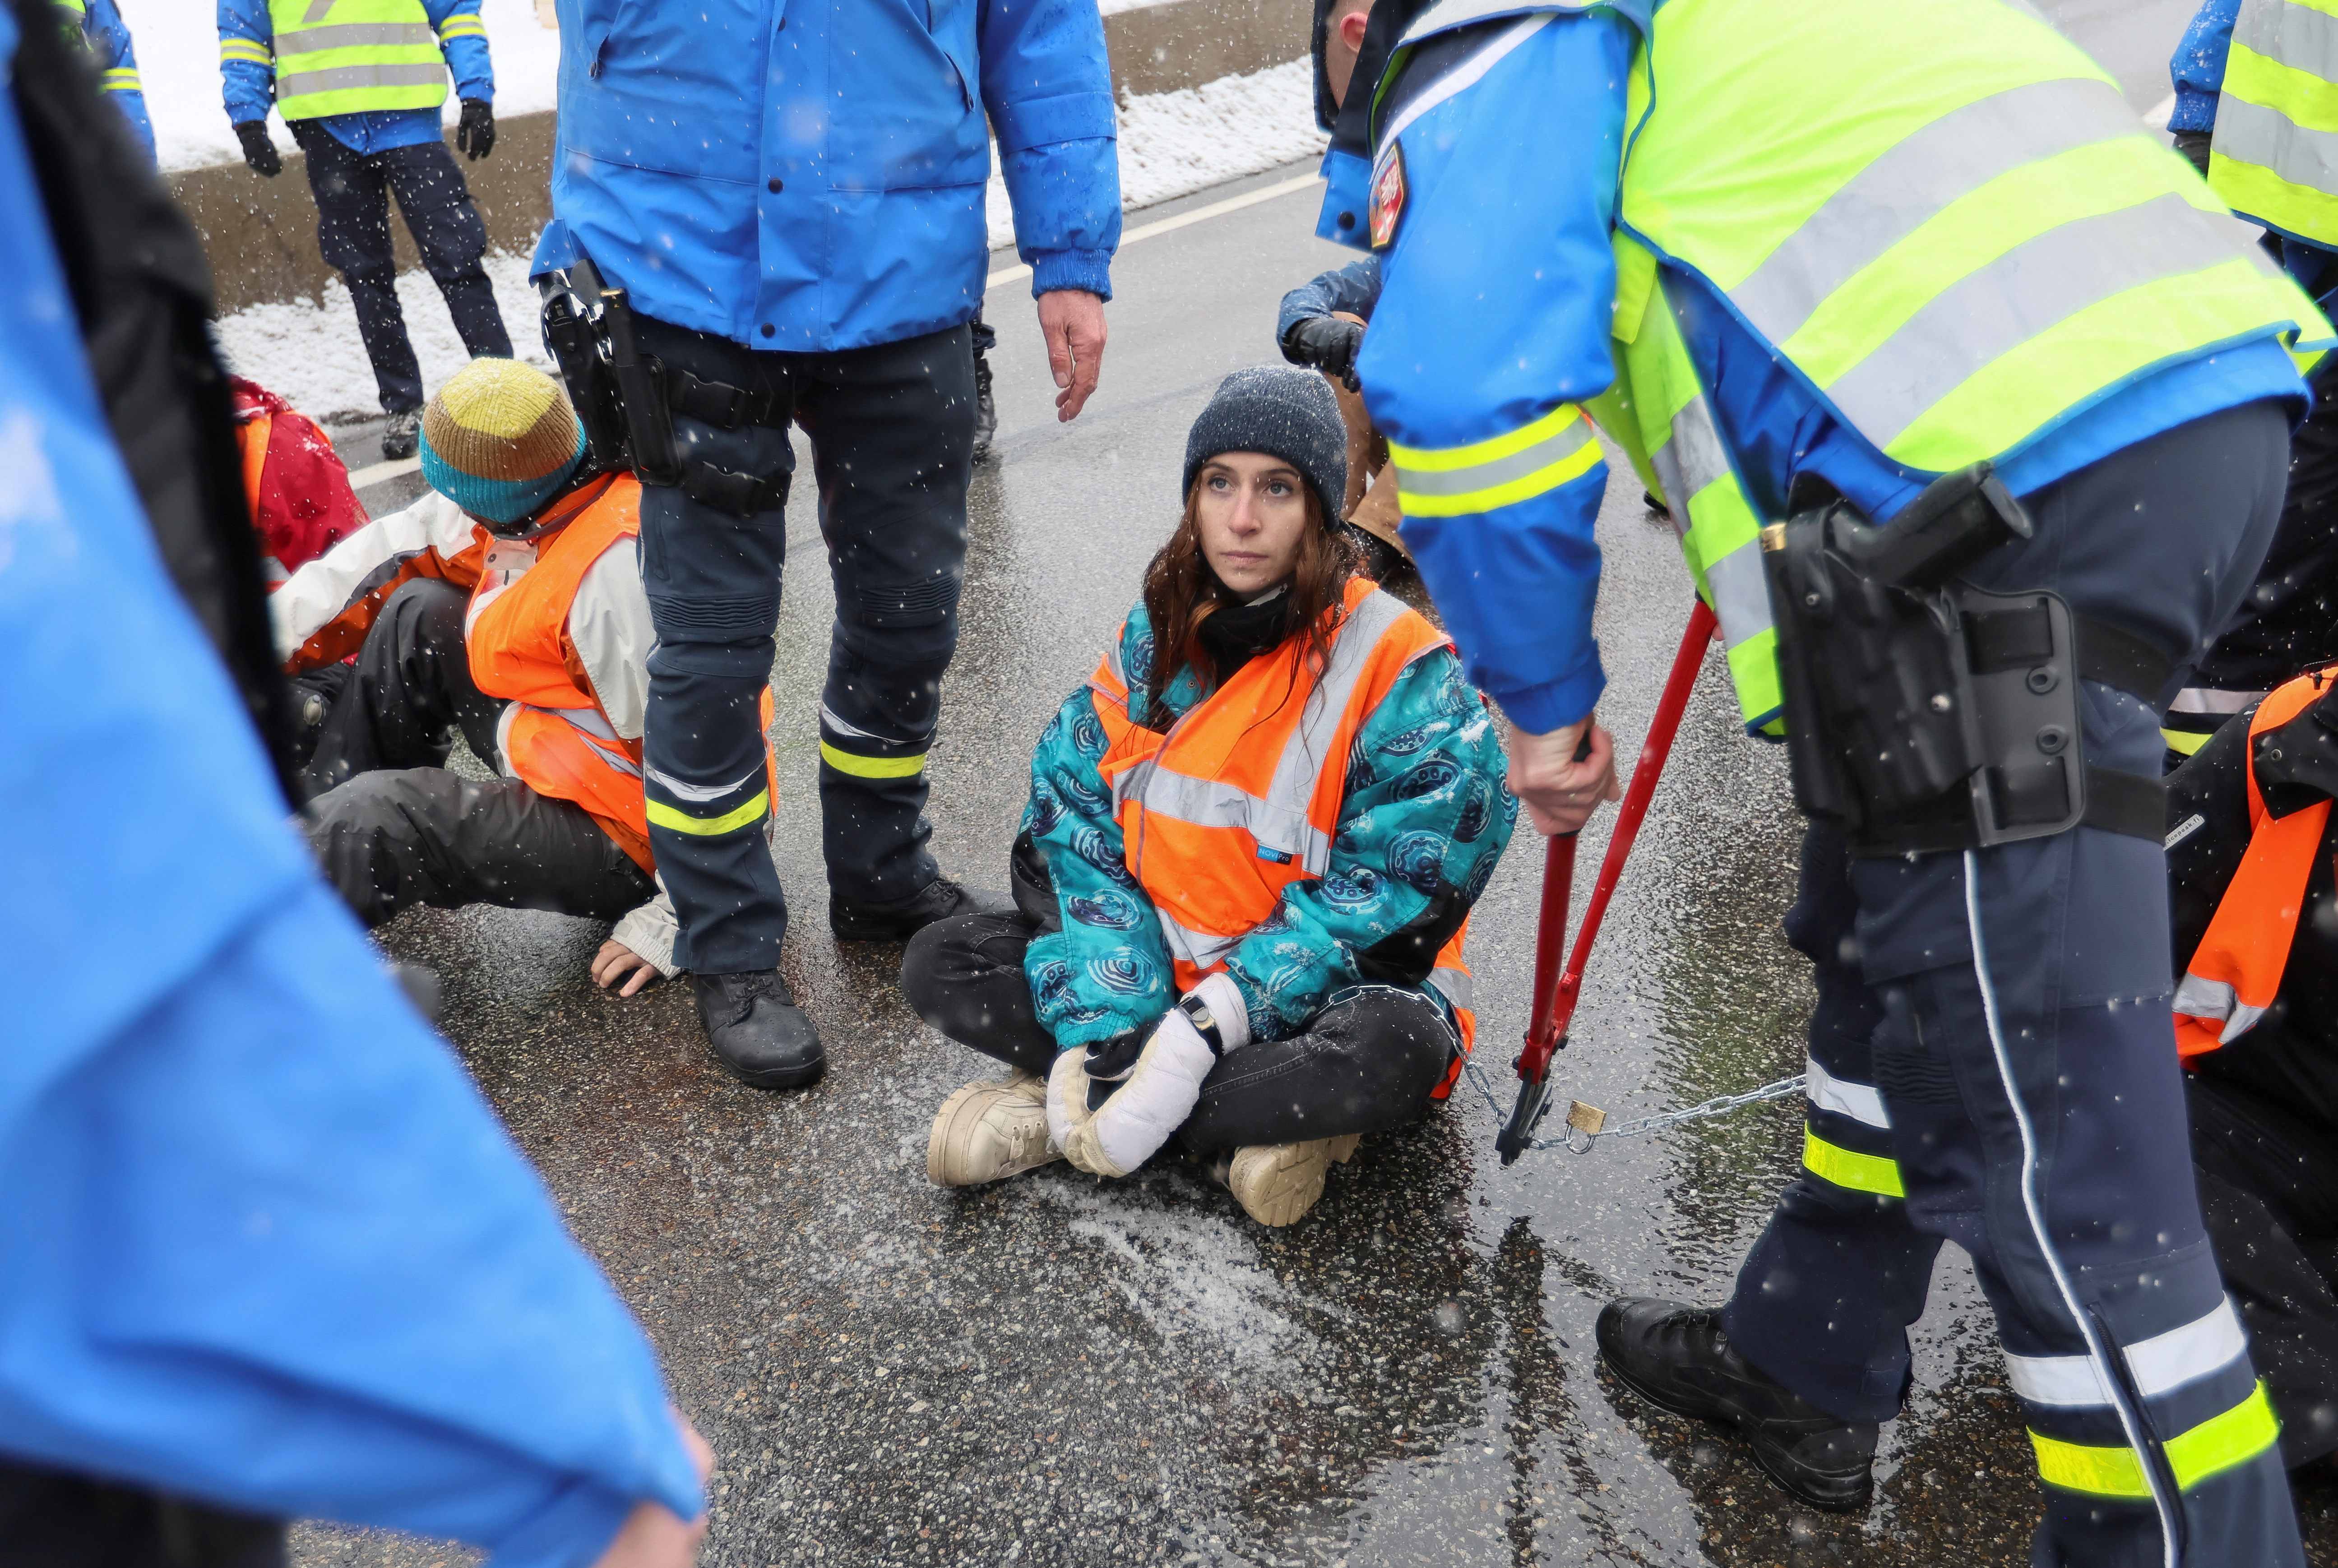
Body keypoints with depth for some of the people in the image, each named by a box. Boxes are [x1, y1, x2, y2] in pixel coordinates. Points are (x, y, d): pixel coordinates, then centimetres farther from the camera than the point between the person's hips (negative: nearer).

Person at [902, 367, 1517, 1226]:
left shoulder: (1400, 664, -14)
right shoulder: (1152, 639, 0)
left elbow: (1389, 891, -19)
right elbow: (1074, 831, -5)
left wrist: (1211, 1025, -28)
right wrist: (1104, 1028, -20)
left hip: (1323, 992, -4)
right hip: (1163, 969, 5)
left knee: (1395, 1053, -37)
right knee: (939, 962, -10)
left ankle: (1060, 1116, -22)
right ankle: (1249, 1126, -17)